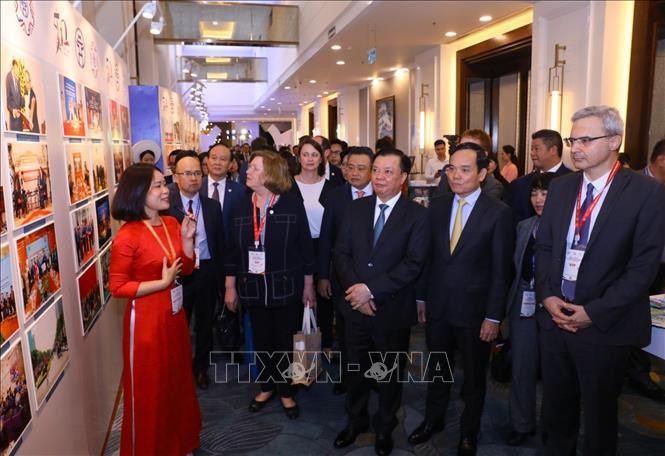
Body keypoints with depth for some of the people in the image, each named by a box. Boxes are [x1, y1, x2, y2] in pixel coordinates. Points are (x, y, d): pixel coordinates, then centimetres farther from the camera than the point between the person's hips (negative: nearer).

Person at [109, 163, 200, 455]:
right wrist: (162, 283, -21)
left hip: (173, 314, 8)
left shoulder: (171, 223, 2)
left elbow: (187, 269, 7)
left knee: (177, 380, 23)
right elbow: (117, 287, -17)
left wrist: (187, 238, -8)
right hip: (146, 319, -7)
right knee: (148, 389, 10)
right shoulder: (128, 235, -19)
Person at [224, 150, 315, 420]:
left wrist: (308, 286, -2)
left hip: (286, 288, -3)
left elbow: (305, 247, -5)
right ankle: (267, 386, 38)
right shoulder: (243, 206, 1)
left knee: (285, 342, 10)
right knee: (262, 342, 15)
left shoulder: (292, 204, -9)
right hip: (253, 288, 3)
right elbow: (233, 250, 4)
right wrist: (230, 287, 5)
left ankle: (286, 391, 32)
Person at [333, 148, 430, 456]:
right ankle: (356, 420, 42)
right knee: (356, 369, 18)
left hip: (393, 309, -3)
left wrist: (372, 289, -21)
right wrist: (355, 290, -14)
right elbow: (341, 253, 1)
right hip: (355, 306, 3)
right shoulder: (356, 209, 4)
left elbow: (413, 263, -17)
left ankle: (384, 428, 39)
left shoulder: (417, 215, -8)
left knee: (390, 374, 16)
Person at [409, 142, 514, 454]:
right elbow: (429, 256, 5)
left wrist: (494, 316, -11)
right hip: (437, 307, 3)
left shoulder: (499, 213, -12)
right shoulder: (437, 207, 0)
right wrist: (421, 297, 5)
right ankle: (433, 419, 44)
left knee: (474, 376, 17)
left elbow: (501, 270, -11)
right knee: (437, 369, 21)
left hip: (474, 310, -3)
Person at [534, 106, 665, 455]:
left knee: (599, 412, 15)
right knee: (556, 405, 19)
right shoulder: (560, 187, 5)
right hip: (554, 317, 4)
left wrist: (594, 312, -16)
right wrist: (547, 296, -6)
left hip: (606, 326, -4)